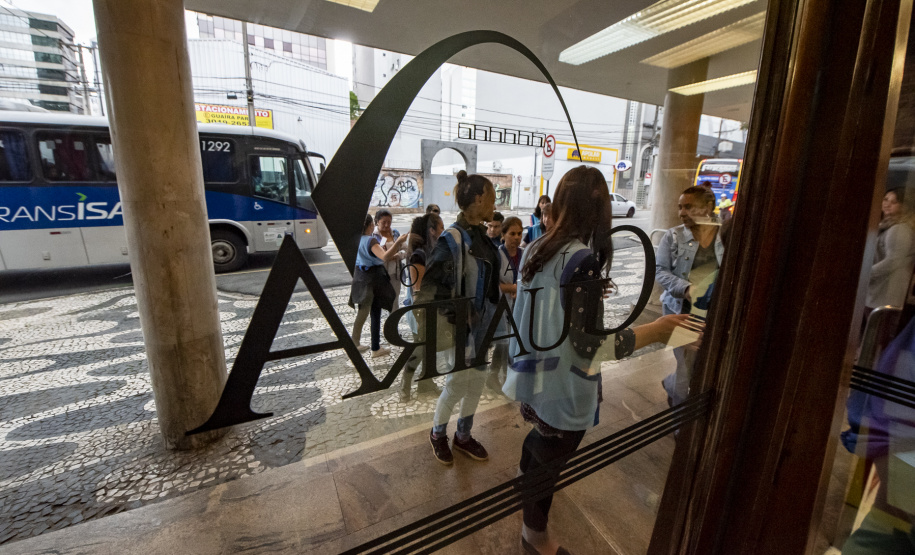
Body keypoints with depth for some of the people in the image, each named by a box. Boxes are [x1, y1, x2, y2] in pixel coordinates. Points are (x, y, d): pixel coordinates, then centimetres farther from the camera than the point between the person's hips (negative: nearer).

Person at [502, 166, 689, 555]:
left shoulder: (536, 249, -1)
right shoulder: (583, 260, -26)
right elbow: (588, 344, -26)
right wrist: (655, 331, -16)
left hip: (534, 376, 8)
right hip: (561, 390, -7)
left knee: (539, 445, 31)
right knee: (548, 461, 16)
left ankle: (527, 494, 56)